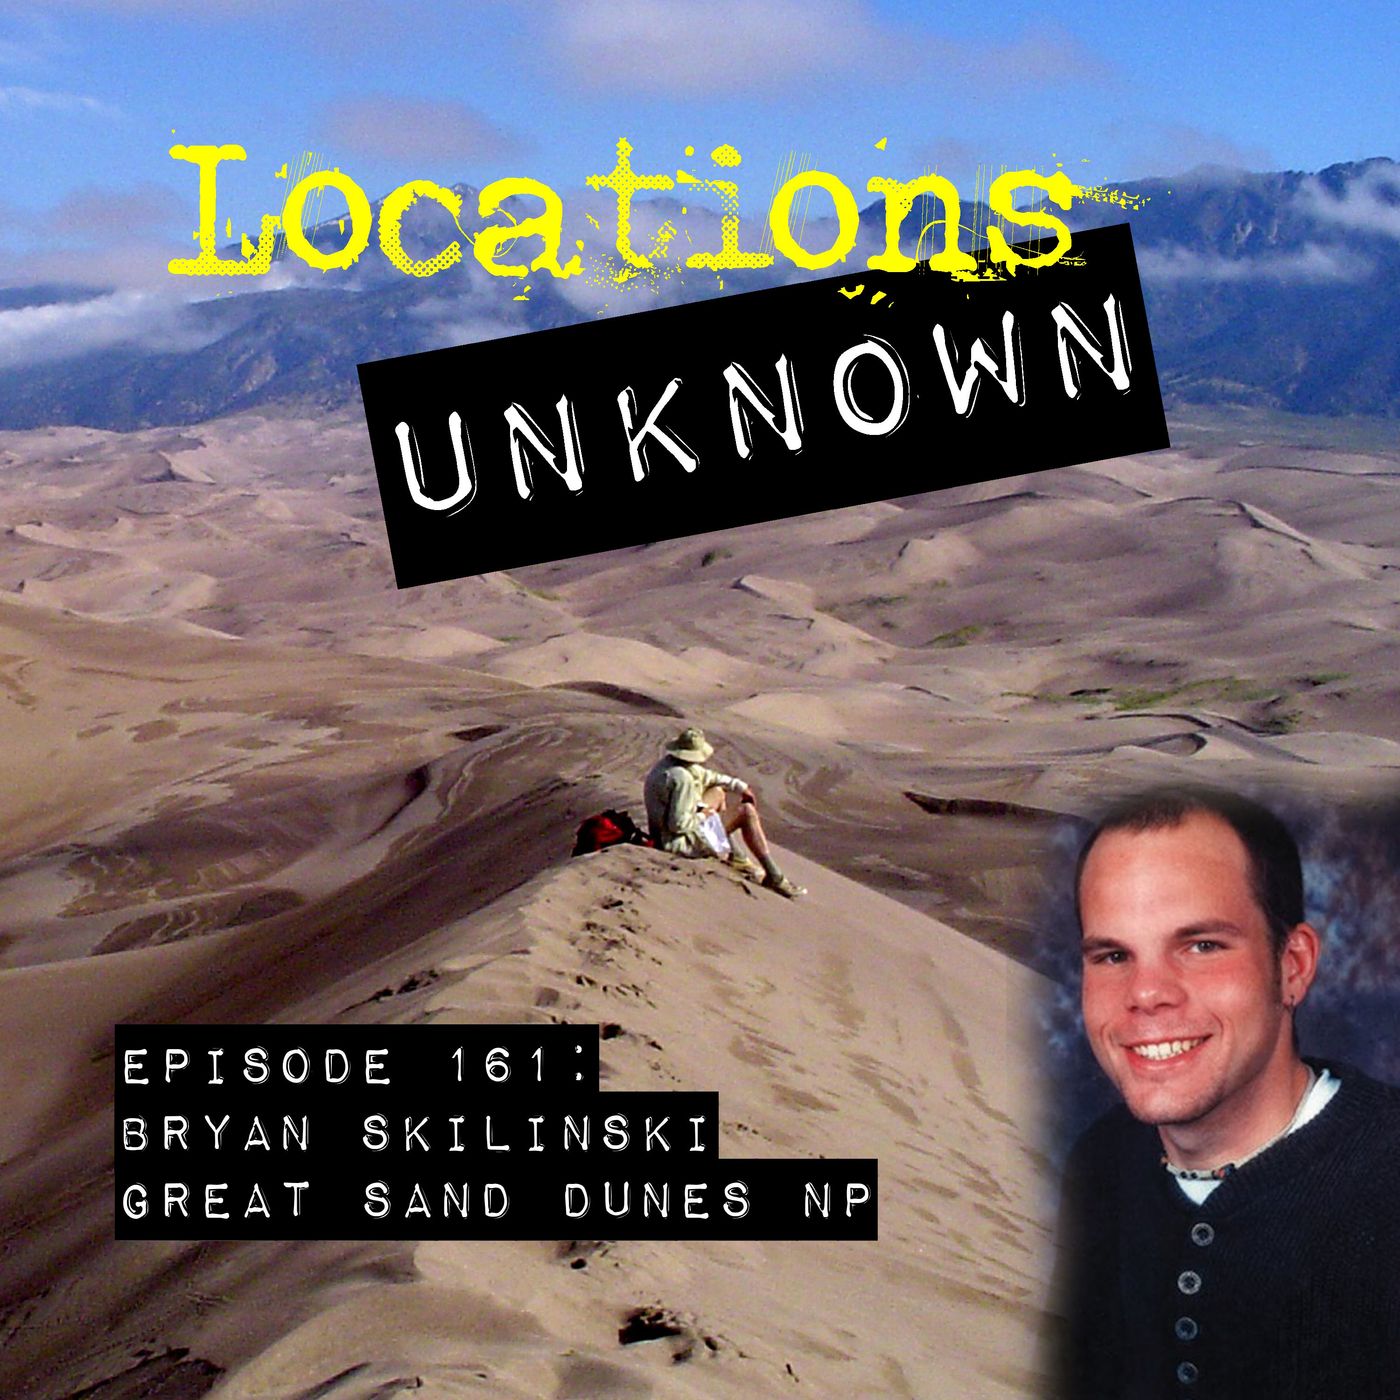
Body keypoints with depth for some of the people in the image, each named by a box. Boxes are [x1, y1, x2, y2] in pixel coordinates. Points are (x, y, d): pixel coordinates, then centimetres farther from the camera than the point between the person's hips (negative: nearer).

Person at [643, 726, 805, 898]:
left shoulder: (666, 762, 3)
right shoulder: (681, 778, -28)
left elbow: (705, 776, 18)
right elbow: (678, 824, -31)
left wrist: (739, 786, 10)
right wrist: (702, 816, -13)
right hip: (681, 842, -10)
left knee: (717, 792, 26)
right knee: (746, 812, -6)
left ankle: (732, 854, 33)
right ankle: (773, 876, -2)